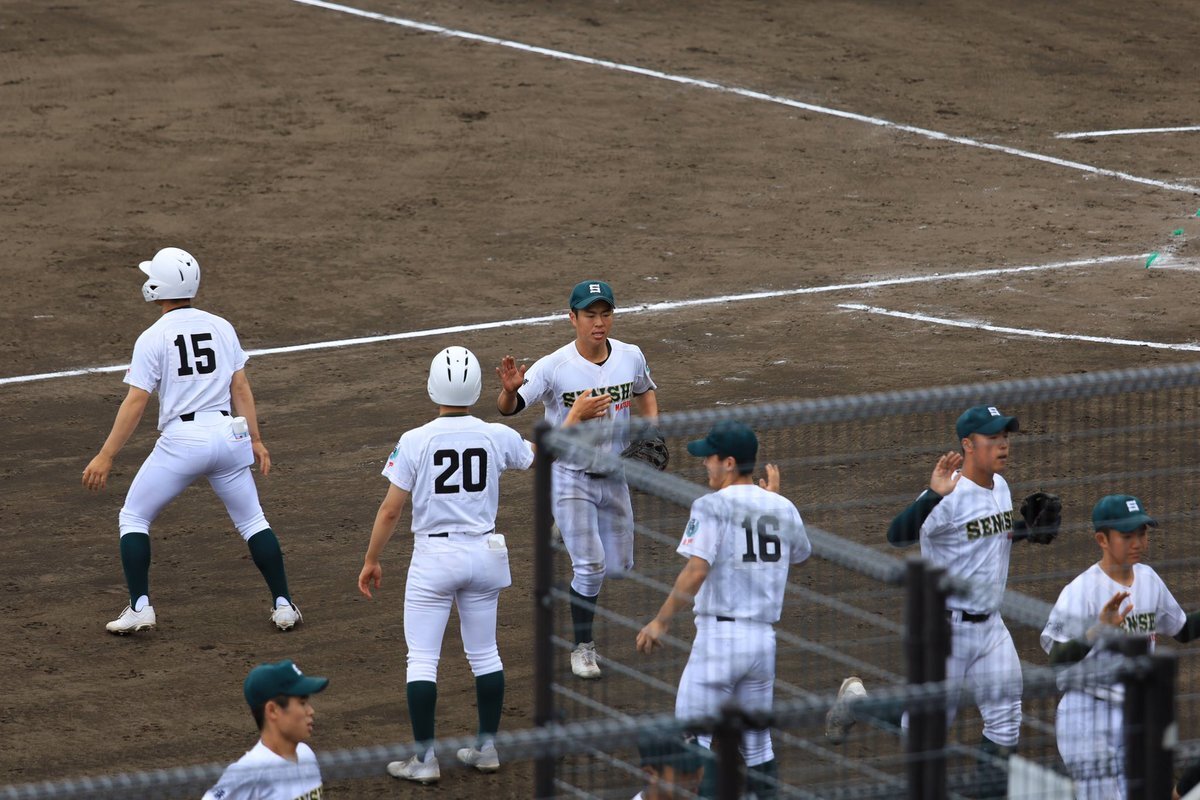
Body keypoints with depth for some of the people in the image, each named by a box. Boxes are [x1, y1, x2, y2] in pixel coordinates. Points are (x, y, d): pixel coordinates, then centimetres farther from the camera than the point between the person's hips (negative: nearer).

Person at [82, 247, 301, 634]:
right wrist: (255, 440, 13)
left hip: (181, 440, -4)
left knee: (134, 517, 12)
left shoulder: (153, 337, -6)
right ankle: (283, 605, 12)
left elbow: (135, 402, -10)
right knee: (252, 520, 17)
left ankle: (140, 607, 2)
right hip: (228, 435, 4)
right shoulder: (221, 327, 7)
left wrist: (105, 457, -9)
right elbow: (241, 388, 7)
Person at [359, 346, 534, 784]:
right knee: (484, 653, 17)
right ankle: (487, 747, 23)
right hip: (484, 552, 4)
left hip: (433, 557, -3)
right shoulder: (498, 437, -5)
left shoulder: (415, 441, -12)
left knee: (422, 659, 2)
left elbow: (390, 509, -9)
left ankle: (425, 758, 1)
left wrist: (371, 560, 3)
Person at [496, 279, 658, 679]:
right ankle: (583, 647, 8)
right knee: (591, 567, -11)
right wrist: (510, 390, -52)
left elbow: (645, 391, 16)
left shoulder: (631, 357, -6)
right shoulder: (554, 367, -21)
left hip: (614, 477, 5)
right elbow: (507, 408, -28)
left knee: (618, 566, 11)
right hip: (570, 478, -5)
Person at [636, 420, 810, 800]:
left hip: (719, 635, -6)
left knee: (694, 737, -3)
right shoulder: (782, 509, 9)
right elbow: (801, 552, 30)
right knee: (756, 744, 15)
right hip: (764, 638, 6)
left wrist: (661, 621, -16)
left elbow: (697, 570, -20)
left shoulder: (713, 506, -9)